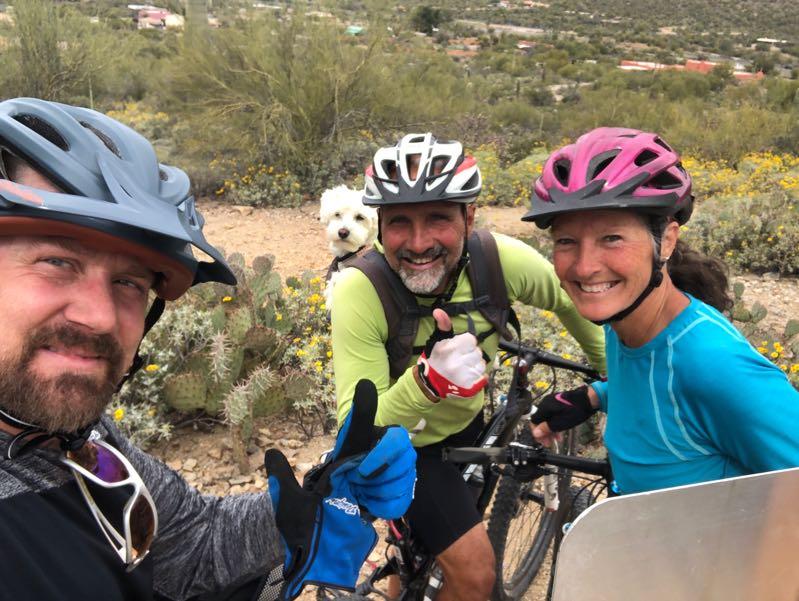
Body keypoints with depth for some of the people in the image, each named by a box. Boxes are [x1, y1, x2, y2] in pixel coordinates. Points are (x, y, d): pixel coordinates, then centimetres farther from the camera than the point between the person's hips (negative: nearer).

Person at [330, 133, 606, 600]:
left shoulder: (501, 259, -26)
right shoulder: (360, 292, -34)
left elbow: (572, 299, -4)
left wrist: (612, 368, 7)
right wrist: (427, 381, -52)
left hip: (465, 421, 4)